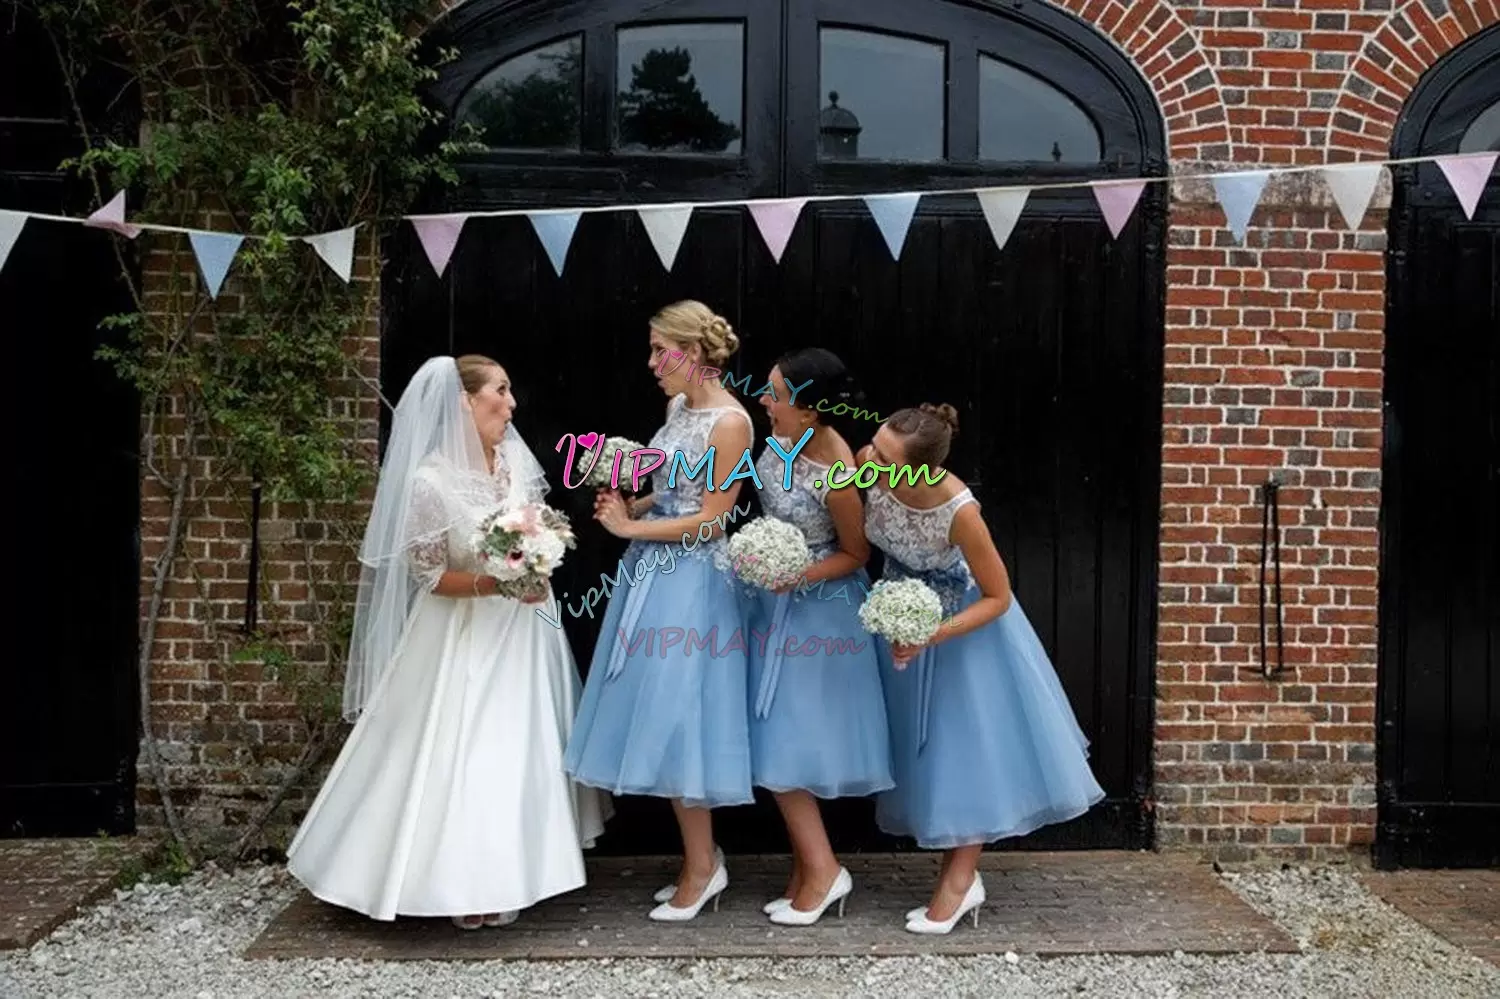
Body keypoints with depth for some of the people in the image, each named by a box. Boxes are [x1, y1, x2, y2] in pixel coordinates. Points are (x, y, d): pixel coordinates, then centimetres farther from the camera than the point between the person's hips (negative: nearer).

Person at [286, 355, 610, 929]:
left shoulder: (517, 460, -2)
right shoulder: (432, 479, -19)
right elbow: (427, 574, -14)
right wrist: (492, 583, -25)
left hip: (522, 632, 6)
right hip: (463, 640, -6)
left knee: (520, 753, 11)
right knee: (461, 757, -1)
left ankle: (506, 877, 26)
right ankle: (466, 885, 15)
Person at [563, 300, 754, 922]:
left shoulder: (730, 421, -14)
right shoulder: (679, 407, 11)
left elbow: (711, 520, -16)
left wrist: (629, 528, -13)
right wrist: (629, 506, 2)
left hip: (689, 583, -9)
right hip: (654, 573, 9)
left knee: (675, 717, -4)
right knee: (659, 715, 10)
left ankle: (702, 866, 12)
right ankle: (702, 860, 22)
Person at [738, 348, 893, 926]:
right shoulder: (786, 435, -6)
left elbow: (856, 555, -13)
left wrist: (796, 576, -25)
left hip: (816, 607, -8)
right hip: (775, 598, 8)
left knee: (790, 742, -3)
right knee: (782, 738, 12)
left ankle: (823, 871, 13)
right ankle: (808, 869, 24)